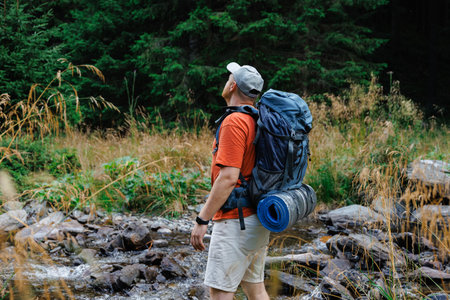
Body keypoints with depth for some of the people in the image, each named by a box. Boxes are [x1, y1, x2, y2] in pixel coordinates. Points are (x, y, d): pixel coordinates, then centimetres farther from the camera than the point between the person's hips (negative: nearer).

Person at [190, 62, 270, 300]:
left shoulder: (234, 122, -17)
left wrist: (202, 219, -20)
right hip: (258, 220, 10)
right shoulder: (257, 120, 12)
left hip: (235, 222, -10)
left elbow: (228, 177, -23)